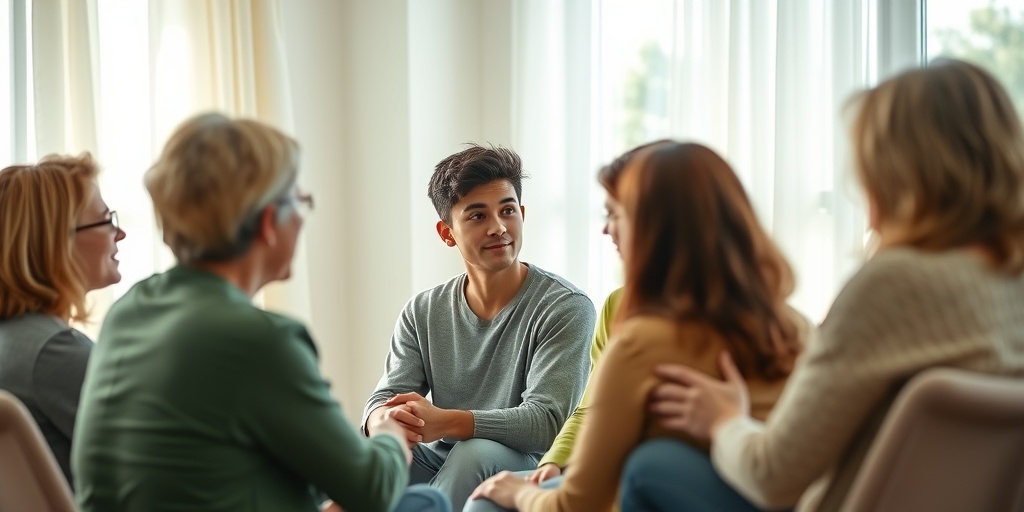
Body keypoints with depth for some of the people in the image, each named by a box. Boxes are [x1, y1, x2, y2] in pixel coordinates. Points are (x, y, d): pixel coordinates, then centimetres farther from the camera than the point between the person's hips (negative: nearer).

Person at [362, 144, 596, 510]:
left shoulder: (565, 309, -9)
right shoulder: (423, 313, 8)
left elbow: (546, 422, -20)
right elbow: (386, 397, 1)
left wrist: (444, 422, -34)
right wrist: (384, 421, -26)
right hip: (442, 467, 4)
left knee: (478, 452, -35)